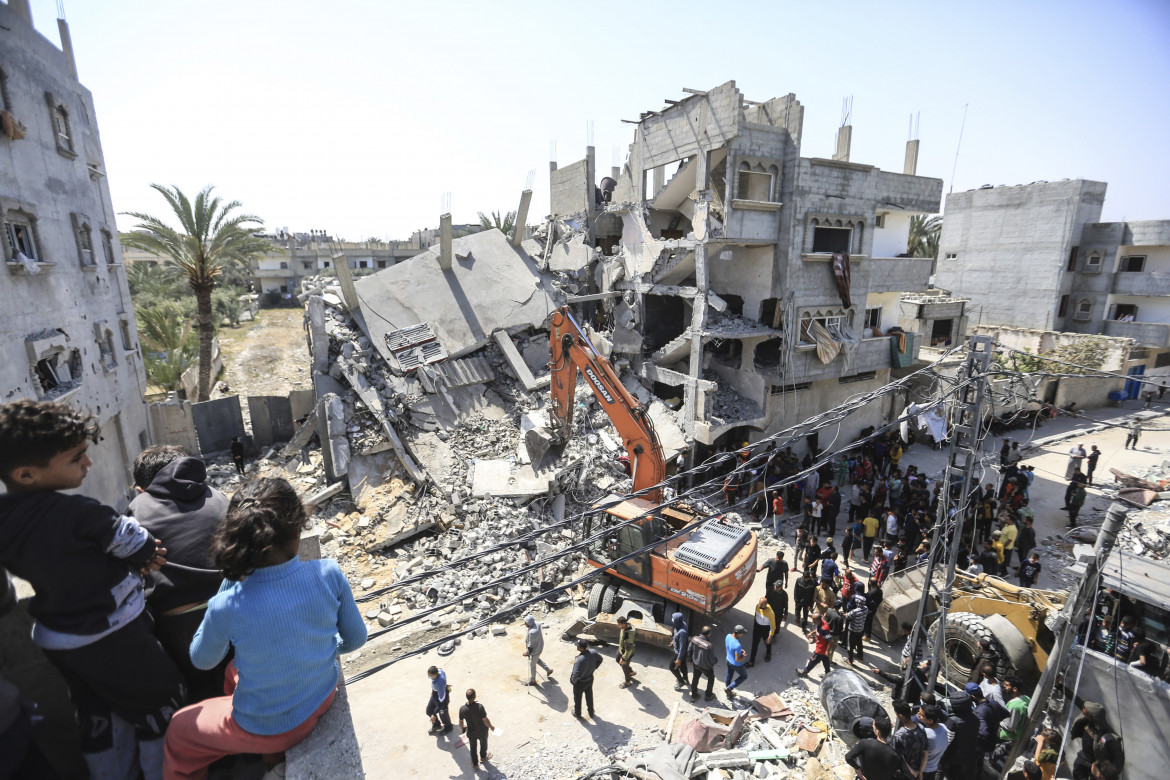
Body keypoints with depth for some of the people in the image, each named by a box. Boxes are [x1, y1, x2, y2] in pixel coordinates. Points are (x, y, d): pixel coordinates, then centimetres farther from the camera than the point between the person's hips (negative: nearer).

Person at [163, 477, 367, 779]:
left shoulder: (227, 608, -31)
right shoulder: (330, 574, -25)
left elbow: (202, 660, -6)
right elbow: (355, 638, -9)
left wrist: (228, 585, -9)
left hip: (266, 729, -4)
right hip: (323, 699, 4)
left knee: (177, 732, 28)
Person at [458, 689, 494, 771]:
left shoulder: (462, 709, -25)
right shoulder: (479, 707, -36)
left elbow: (461, 722, -8)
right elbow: (485, 720, -25)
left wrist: (461, 729, 15)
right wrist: (491, 726, -5)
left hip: (471, 732, 1)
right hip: (482, 731, -1)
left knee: (473, 747, 26)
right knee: (483, 744, 29)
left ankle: (475, 765, 41)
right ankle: (483, 757, 54)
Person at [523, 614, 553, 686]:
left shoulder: (532, 632, -40)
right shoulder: (536, 624, -14)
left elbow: (531, 645, -28)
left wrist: (527, 652, -14)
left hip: (535, 650, -8)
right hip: (539, 646, 8)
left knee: (532, 664, 16)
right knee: (537, 660, 32)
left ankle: (532, 681, 39)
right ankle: (548, 670, 46)